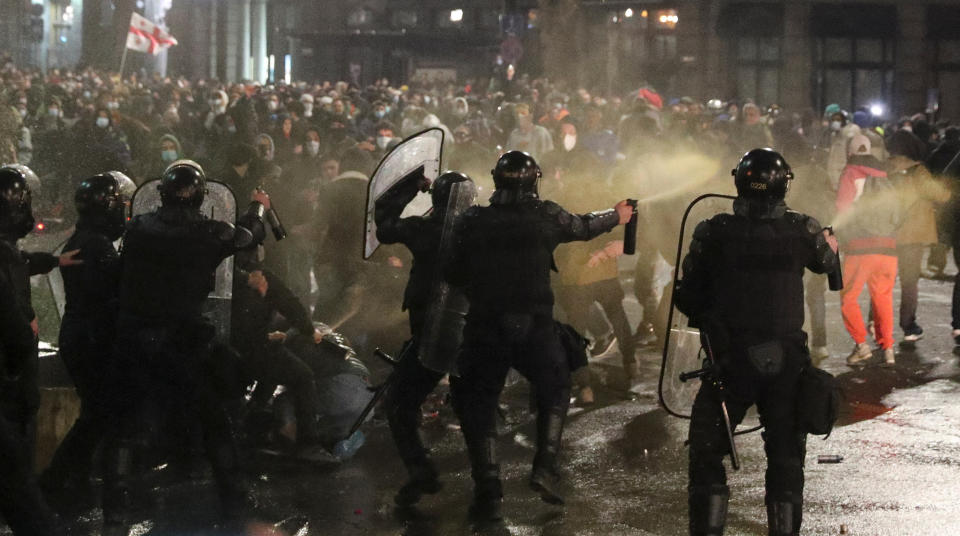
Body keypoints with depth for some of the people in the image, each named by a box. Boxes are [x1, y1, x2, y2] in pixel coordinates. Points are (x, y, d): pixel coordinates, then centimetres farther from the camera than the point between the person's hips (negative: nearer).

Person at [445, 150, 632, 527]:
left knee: (477, 408, 11)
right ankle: (545, 470, 11)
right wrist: (617, 216, 39)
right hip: (535, 327, 0)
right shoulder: (545, 216, 0)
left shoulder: (473, 221, -1)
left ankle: (488, 495, 3)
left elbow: (453, 274, 4)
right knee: (555, 391, 24)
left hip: (485, 329, 0)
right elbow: (583, 227, 19)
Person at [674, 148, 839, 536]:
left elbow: (687, 298, -4)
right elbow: (826, 263, 18)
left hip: (730, 360, -1)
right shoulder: (803, 230, -5)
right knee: (786, 457, 16)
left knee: (707, 454, 12)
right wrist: (831, 245, 41)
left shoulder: (712, 232, -9)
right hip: (787, 362, 1)